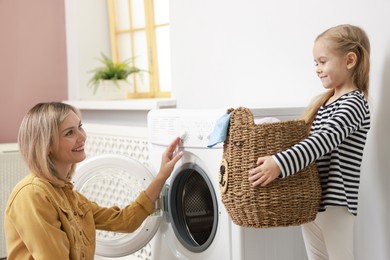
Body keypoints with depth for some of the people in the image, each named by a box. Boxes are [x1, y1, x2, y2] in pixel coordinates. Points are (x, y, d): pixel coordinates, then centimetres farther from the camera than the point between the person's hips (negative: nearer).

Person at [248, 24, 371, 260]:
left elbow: (324, 140, -27)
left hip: (334, 202, -8)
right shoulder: (324, 102, 14)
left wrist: (280, 163, -38)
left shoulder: (354, 104, -13)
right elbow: (308, 138, 18)